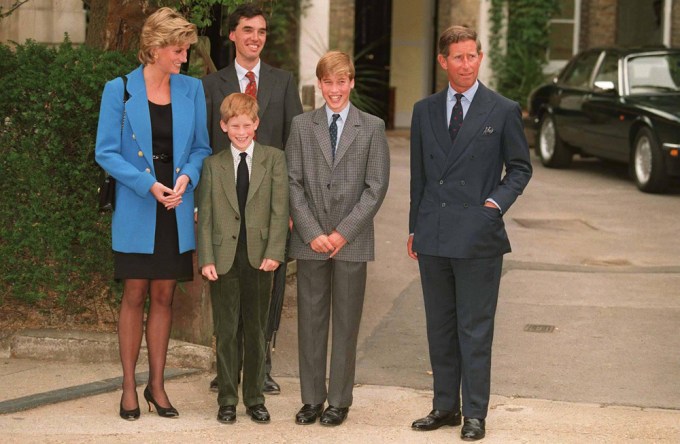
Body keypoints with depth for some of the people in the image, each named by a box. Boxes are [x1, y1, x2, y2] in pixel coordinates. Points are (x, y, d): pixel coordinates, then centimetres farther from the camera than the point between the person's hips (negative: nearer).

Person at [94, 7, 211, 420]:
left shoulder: (192, 89, 3)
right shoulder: (120, 89, -6)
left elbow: (201, 147, 9)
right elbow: (106, 152, -6)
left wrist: (186, 177, -11)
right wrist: (148, 185, -17)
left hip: (178, 210, 3)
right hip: (136, 211, -3)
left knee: (164, 296, 9)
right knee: (135, 296, 2)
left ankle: (156, 385, 17)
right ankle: (129, 387, 11)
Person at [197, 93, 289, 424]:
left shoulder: (274, 159, 4)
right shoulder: (213, 164, 6)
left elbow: (280, 209, -1)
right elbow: (205, 216, 4)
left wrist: (274, 252, -10)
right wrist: (206, 258, -6)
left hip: (259, 257, 0)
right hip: (224, 258, 0)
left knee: (256, 331, 7)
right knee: (226, 332, 5)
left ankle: (255, 399, 16)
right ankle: (227, 400, 12)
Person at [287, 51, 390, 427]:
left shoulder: (372, 128, 3)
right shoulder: (302, 126, 6)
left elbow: (376, 186, -2)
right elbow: (293, 182, 2)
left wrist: (344, 232, -10)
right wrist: (312, 233, -8)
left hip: (352, 241, -1)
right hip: (310, 240, 1)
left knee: (346, 323, 4)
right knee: (310, 320, 5)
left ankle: (339, 400, 11)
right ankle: (312, 398, 14)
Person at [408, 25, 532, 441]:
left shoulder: (503, 111, 0)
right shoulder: (425, 111, 11)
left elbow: (520, 168, 5)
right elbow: (418, 173, 15)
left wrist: (497, 202, -11)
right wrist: (415, 227, 13)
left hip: (478, 235, -4)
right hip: (434, 237, 4)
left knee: (475, 329, -2)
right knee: (440, 326, 11)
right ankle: (445, 406, 20)